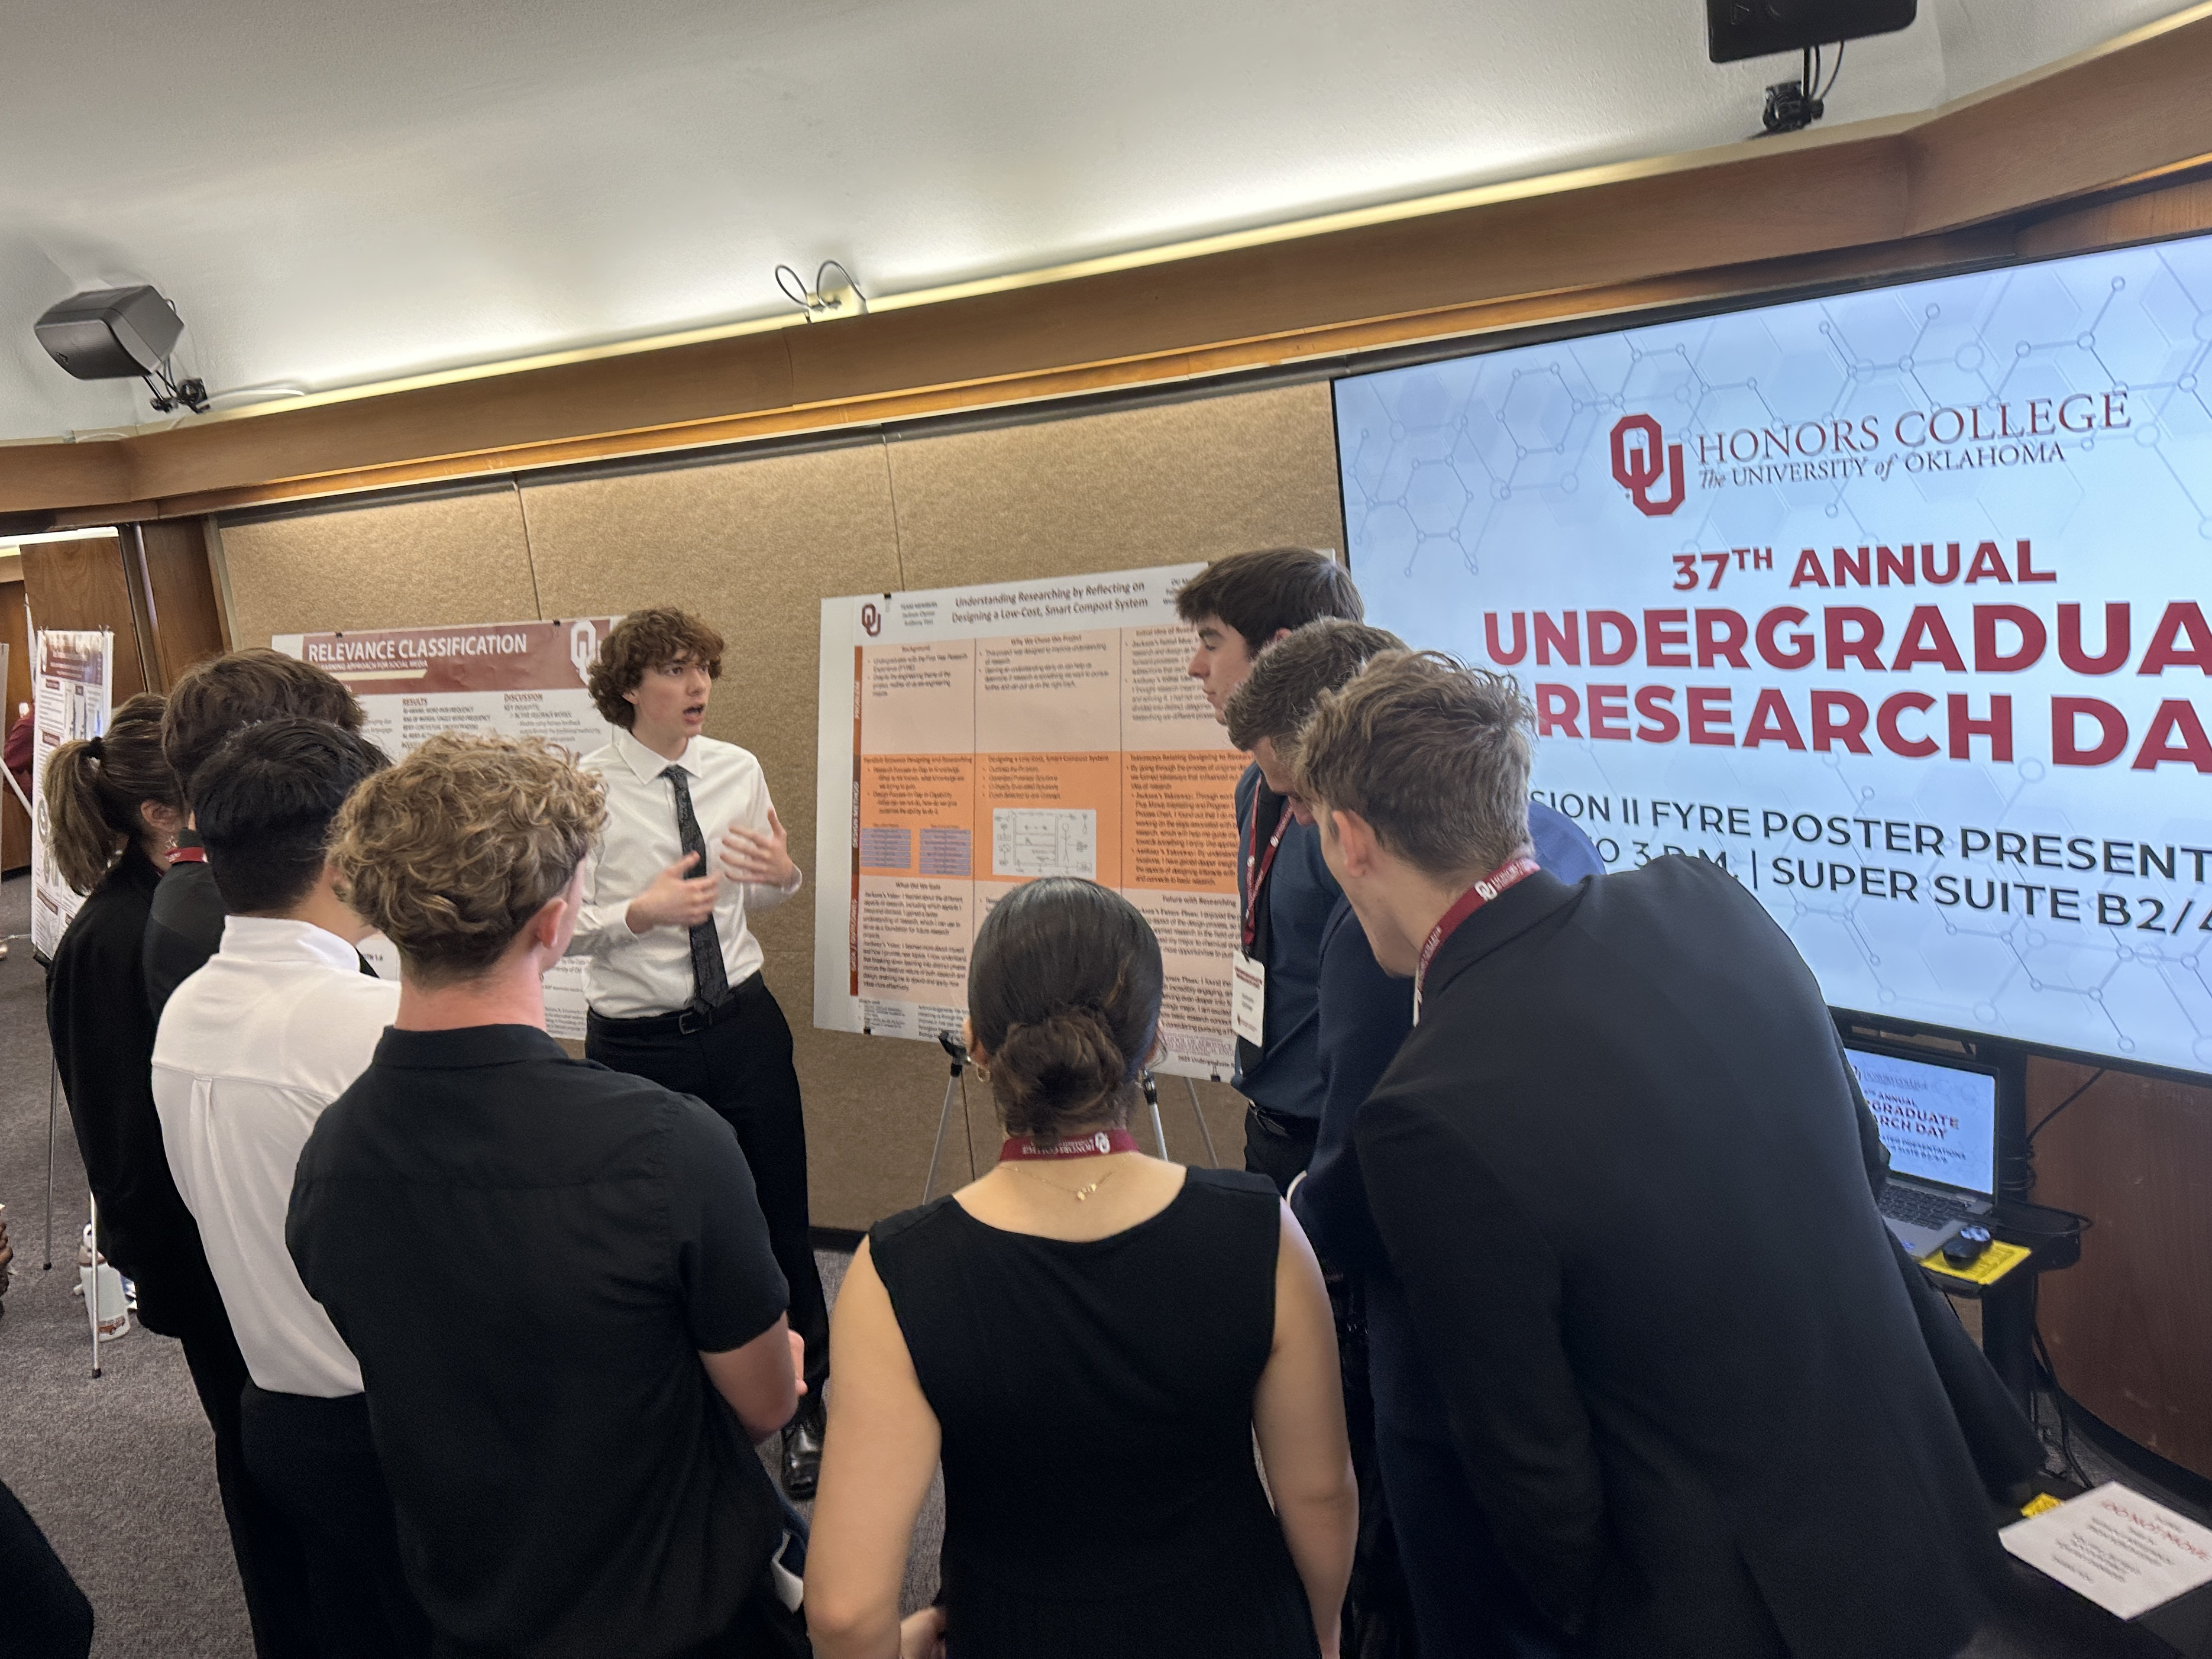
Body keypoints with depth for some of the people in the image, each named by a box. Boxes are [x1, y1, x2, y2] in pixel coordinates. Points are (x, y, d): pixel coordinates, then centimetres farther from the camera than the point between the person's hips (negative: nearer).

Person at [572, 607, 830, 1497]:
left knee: (781, 1220, 8)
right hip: (638, 1042, -2)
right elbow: (568, 924, -9)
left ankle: (806, 1406, 28)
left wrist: (784, 873, -11)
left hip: (744, 1023, 3)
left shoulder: (737, 770, 1)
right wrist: (643, 911, -27)